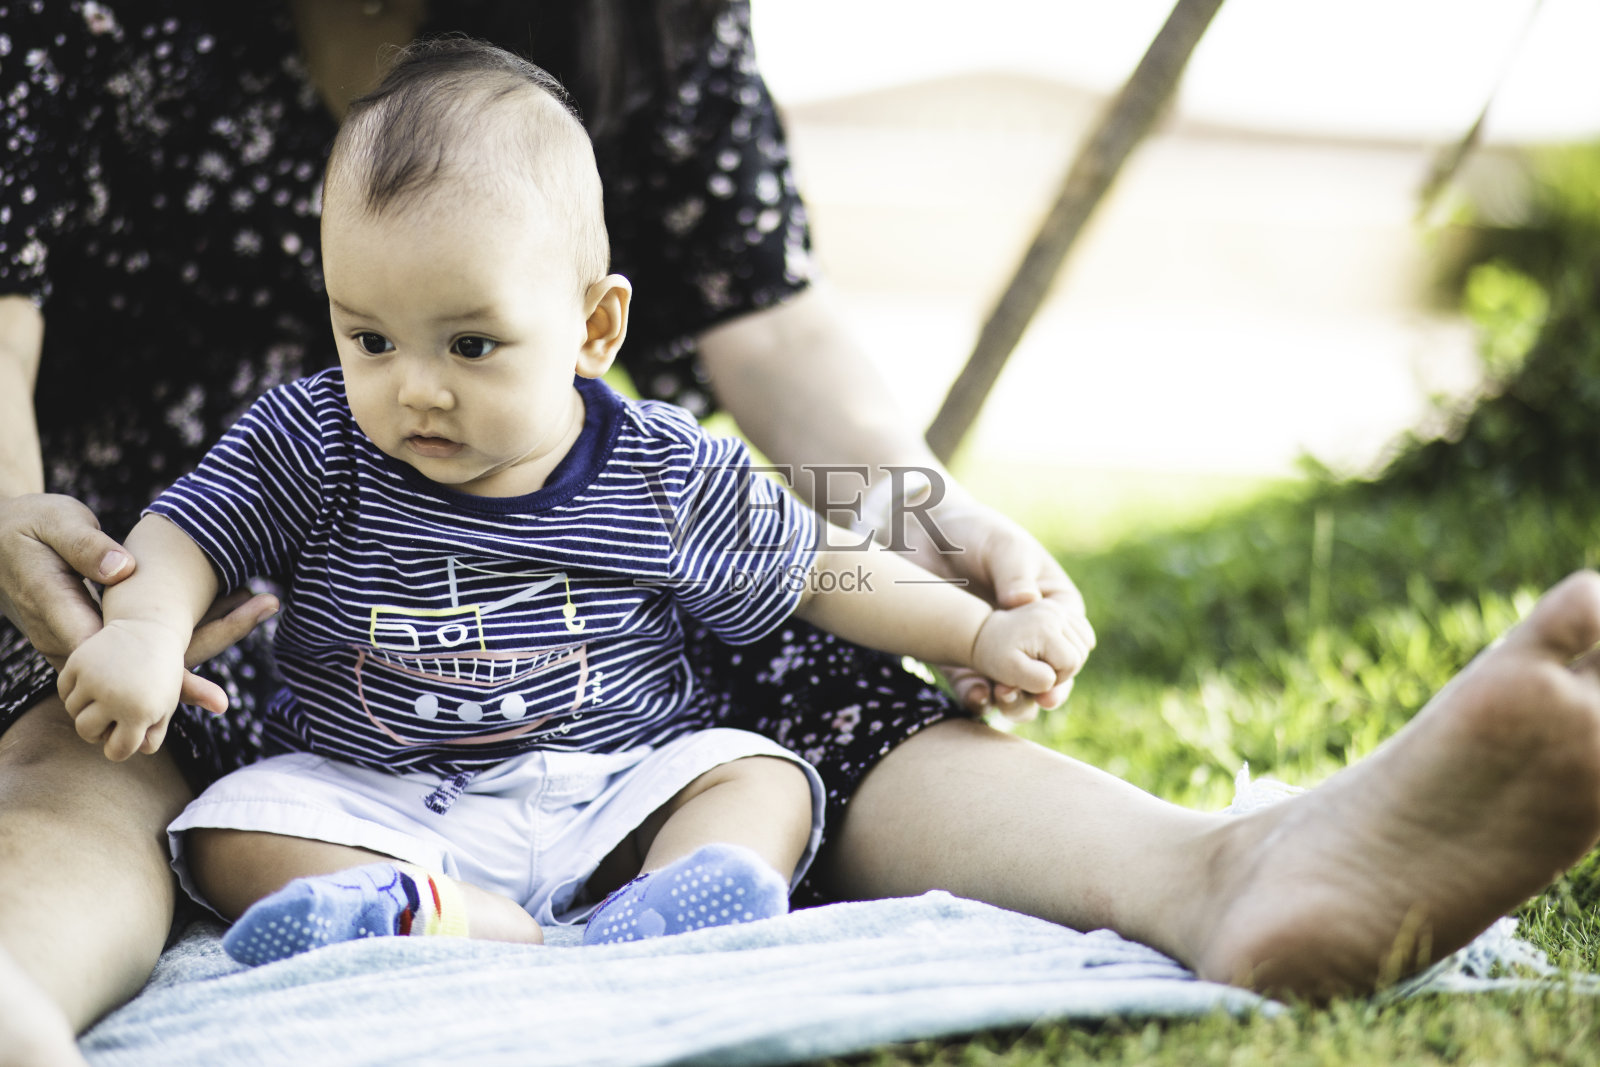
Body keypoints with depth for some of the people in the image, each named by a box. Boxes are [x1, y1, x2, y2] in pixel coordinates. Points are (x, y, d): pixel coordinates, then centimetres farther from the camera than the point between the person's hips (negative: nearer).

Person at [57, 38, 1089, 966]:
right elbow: (185, 533, -3)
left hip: (615, 795, 0)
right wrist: (144, 631, -26)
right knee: (233, 834, -22)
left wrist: (983, 634, 0)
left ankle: (655, 919, -47)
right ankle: (497, 934, -38)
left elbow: (818, 571, 5)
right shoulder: (314, 444, -5)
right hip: (374, 802, 0)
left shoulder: (668, 476, -6)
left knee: (762, 777, -19)